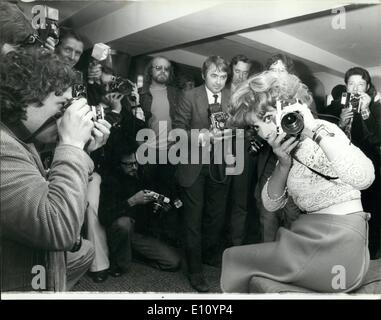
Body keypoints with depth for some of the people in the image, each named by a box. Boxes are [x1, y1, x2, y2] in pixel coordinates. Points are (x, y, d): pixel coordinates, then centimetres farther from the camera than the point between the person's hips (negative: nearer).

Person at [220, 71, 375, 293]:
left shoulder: (322, 132, -14)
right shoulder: (292, 145, 10)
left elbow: (362, 178, -34)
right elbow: (271, 204, 5)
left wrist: (315, 130, -29)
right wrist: (284, 164, -12)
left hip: (335, 247, -8)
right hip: (317, 240, 8)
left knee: (234, 258, 5)